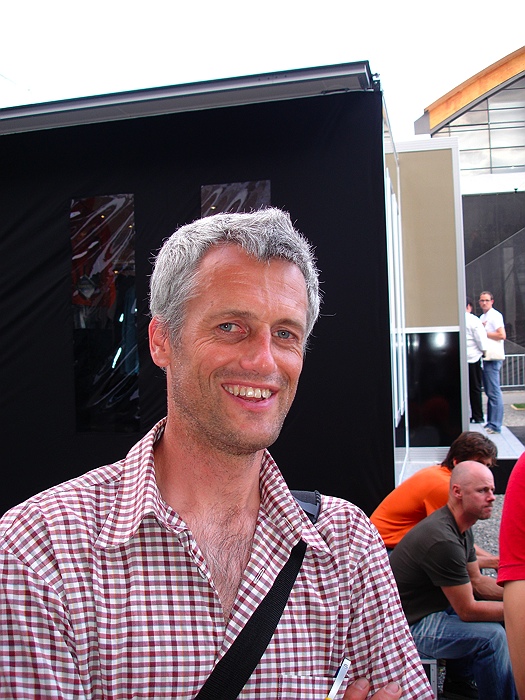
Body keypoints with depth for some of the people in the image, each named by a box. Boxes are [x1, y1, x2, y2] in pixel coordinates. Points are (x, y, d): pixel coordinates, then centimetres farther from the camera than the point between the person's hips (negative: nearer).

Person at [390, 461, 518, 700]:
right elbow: (468, 611, -23)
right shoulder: (443, 540, -30)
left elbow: (477, 582, 10)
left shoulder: (461, 527, 3)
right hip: (406, 625, -11)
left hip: (424, 607, 11)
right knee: (492, 636, -23)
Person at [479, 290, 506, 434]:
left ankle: (495, 426, -8)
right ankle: (490, 422, 17)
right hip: (485, 358, 9)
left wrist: (485, 333, -12)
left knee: (494, 392, -9)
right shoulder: (482, 317, 19)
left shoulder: (495, 316, -7)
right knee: (489, 392, 12)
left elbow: (502, 335, -18)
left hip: (493, 359, -9)